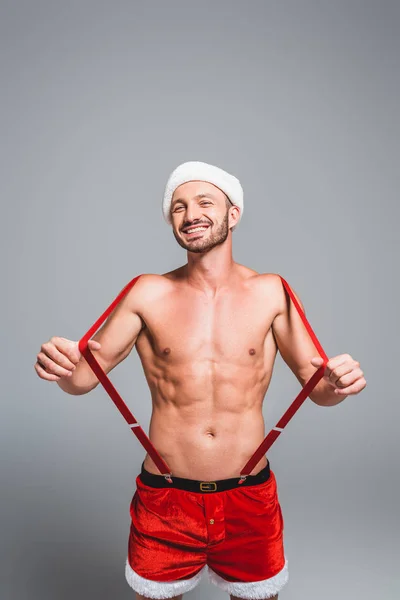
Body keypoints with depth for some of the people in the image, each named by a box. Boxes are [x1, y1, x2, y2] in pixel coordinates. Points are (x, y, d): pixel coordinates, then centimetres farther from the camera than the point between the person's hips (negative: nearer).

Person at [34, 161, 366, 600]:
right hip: (165, 501, 0)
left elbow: (317, 387, -2)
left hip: (250, 499, 1)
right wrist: (63, 368, -24)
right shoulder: (148, 294, -5)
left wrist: (336, 383, -24)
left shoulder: (270, 293, -5)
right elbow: (85, 377, -2)